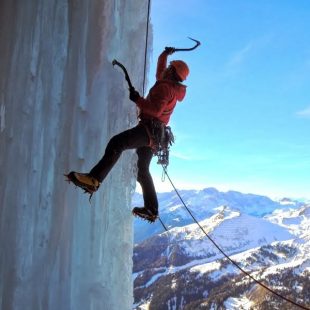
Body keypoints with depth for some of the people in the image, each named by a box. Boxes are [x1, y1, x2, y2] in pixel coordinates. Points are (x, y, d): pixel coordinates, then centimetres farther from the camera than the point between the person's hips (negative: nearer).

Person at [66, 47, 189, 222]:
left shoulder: (165, 87, -9)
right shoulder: (171, 87, 21)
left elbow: (156, 109, -25)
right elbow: (160, 72, 43)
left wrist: (137, 99, -21)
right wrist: (165, 55, 50)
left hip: (149, 128, -11)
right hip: (154, 135, 11)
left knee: (117, 143, -31)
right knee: (142, 170, 18)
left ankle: (94, 180, -51)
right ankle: (151, 210, 22)